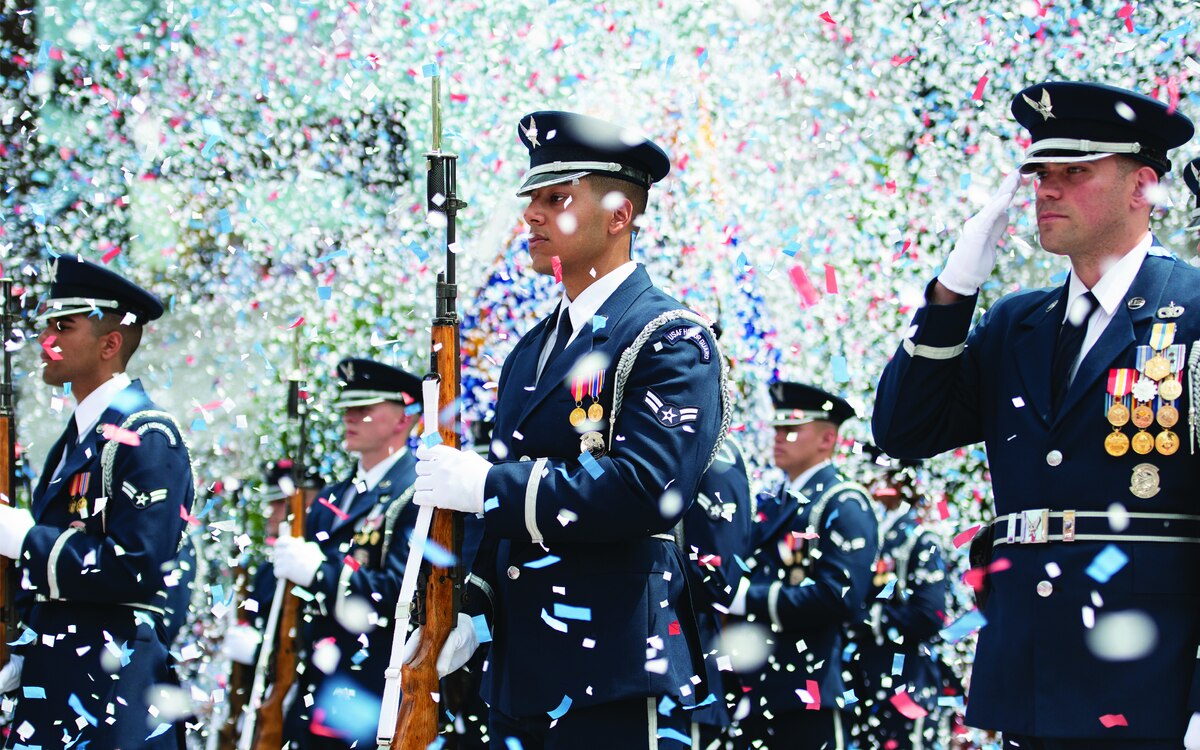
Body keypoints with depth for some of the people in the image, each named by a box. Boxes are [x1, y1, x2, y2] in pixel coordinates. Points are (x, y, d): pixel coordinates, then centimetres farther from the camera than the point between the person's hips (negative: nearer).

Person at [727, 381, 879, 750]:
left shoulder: (843, 506, -6)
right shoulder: (771, 505, 19)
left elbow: (839, 596, -19)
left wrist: (749, 598, -17)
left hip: (810, 693, -8)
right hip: (757, 688, 8)